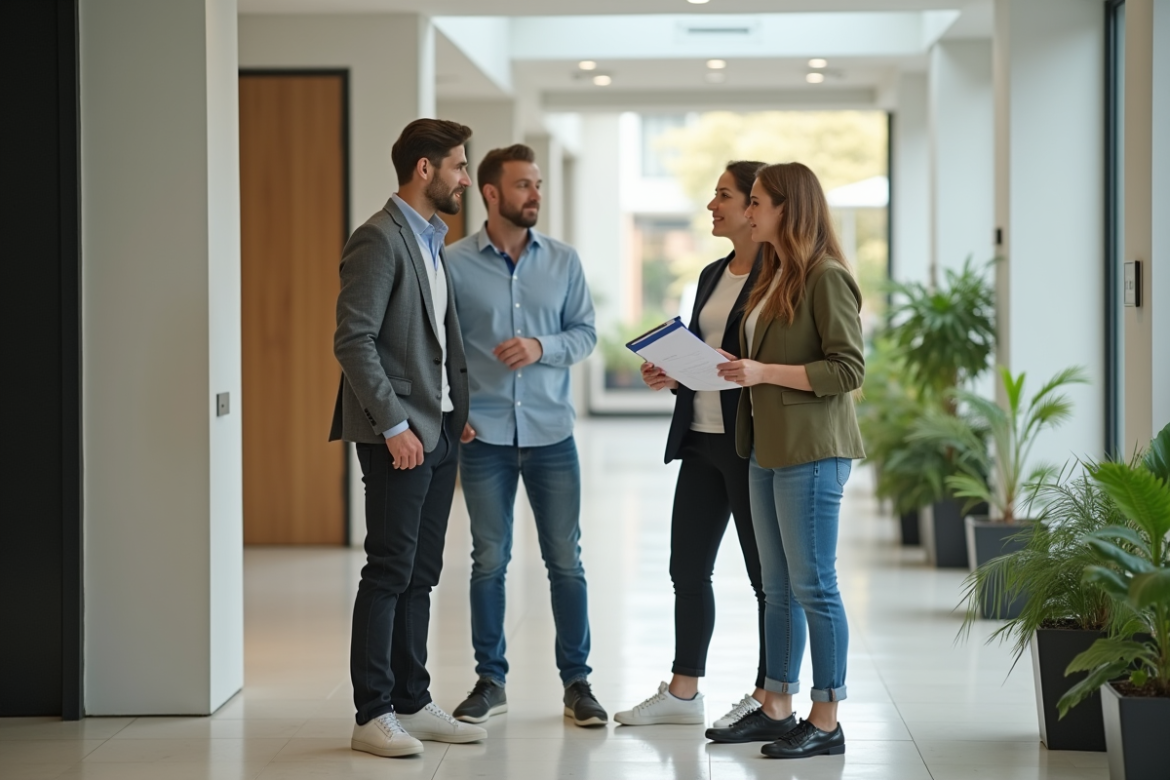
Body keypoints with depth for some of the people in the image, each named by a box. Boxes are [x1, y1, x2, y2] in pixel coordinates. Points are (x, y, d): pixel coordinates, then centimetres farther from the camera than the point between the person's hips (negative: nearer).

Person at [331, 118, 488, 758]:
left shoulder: (431, 241, 17)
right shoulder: (379, 239, -12)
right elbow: (353, 339, -18)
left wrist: (459, 409, 12)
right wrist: (393, 425, -20)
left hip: (438, 431, 9)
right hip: (399, 434, -9)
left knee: (420, 575, 11)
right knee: (389, 572, -6)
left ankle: (412, 704, 17)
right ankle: (372, 716, -1)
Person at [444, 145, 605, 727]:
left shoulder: (563, 260, 4)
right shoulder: (456, 263, -3)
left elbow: (585, 333, 4)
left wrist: (542, 346, -14)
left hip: (551, 432, 2)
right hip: (484, 435, -2)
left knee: (565, 560, 5)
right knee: (489, 562, 7)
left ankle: (577, 681, 14)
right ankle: (490, 680, 18)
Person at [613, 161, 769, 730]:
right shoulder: (713, 275, 15)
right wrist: (671, 374, 5)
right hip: (702, 438, 9)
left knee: (768, 574, 2)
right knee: (687, 566, 12)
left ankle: (769, 699, 11)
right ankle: (682, 693, 22)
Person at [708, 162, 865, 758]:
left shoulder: (827, 278, -12)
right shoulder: (774, 277, 16)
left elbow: (849, 368, -16)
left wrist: (765, 372, -19)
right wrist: (736, 370, 5)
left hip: (812, 452, -9)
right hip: (767, 450, 9)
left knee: (813, 586, -4)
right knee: (778, 589, 13)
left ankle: (826, 722, 2)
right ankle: (777, 710, 20)